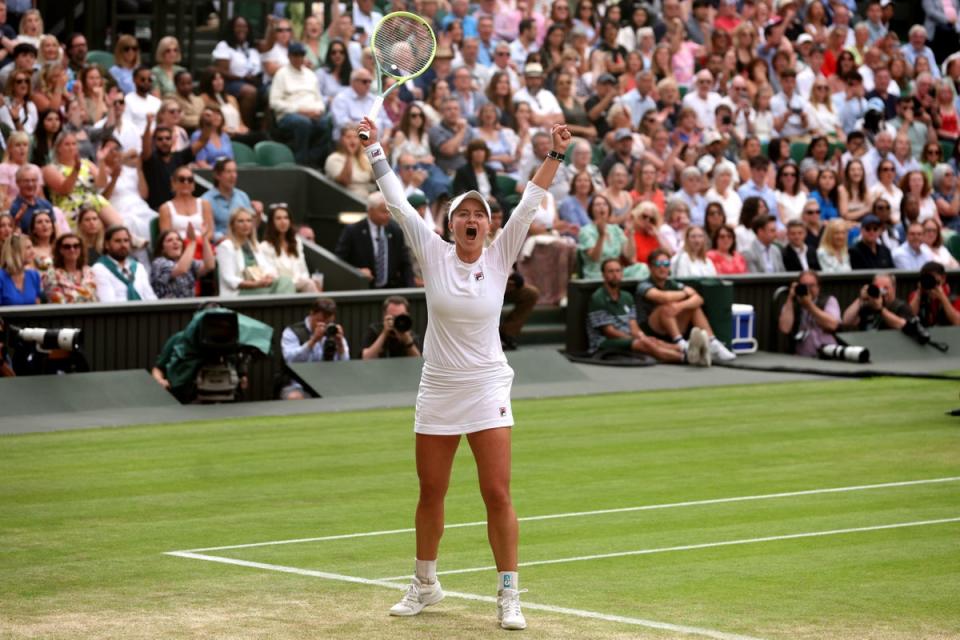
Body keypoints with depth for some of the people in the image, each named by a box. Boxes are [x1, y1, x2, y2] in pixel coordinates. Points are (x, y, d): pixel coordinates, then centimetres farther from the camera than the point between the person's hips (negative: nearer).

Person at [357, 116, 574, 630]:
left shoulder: (499, 258, -2)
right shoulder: (433, 255, -2)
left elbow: (530, 202, -9)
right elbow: (397, 201, -2)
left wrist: (555, 154, -17)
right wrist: (374, 150, -3)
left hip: (487, 391, -1)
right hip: (437, 390, 1)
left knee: (497, 496, -7)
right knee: (430, 495, 11)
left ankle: (508, 596, -2)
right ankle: (425, 584, 29)